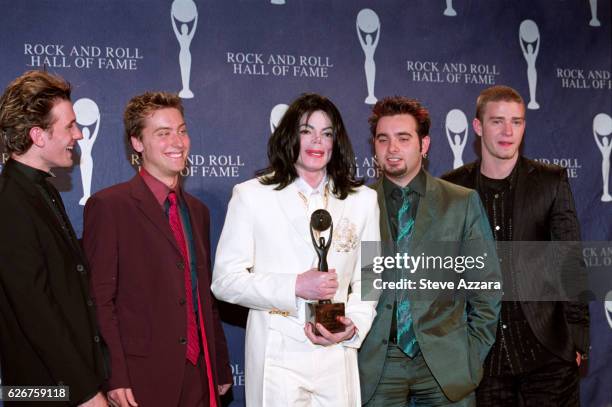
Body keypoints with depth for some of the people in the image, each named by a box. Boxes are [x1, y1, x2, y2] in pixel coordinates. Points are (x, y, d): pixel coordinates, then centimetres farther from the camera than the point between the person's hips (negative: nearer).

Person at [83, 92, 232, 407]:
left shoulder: (197, 210, 15)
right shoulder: (108, 206, -7)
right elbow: (99, 300, -11)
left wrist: (221, 369, 15)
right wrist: (115, 379, -16)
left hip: (199, 376, 6)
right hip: (141, 380, -6)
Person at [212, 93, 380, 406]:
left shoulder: (362, 200, 8)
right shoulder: (252, 195, 1)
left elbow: (366, 280, 11)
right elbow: (225, 280, -4)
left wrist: (353, 325, -7)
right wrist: (294, 287, -15)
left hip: (336, 355, 2)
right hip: (276, 356, -2)